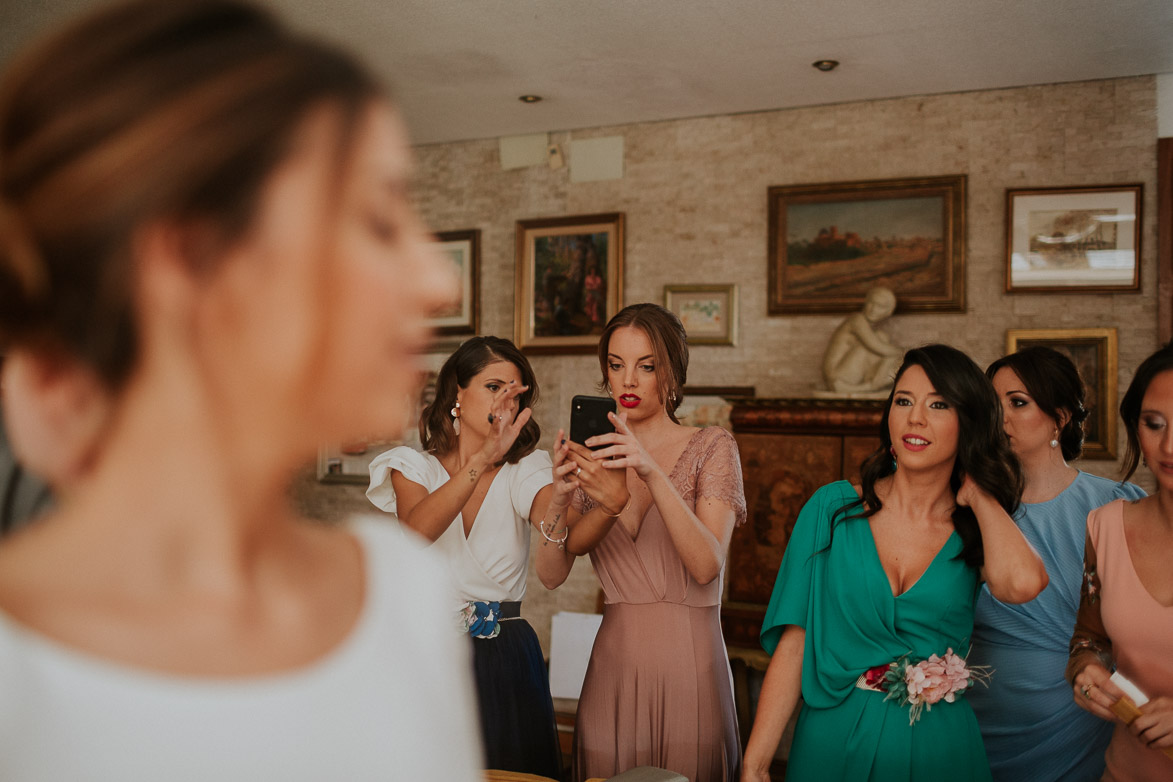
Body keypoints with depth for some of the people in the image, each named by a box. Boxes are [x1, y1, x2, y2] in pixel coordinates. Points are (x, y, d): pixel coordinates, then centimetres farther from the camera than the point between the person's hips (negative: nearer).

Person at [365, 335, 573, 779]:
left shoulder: (525, 472, 1)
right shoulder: (413, 468, 1)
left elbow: (551, 571, -20)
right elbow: (417, 528, -24)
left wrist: (557, 502, -42)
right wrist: (483, 457, -38)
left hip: (506, 662, 1)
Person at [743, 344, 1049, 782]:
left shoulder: (978, 530, -2)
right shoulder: (833, 507, -5)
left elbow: (1021, 583, -27)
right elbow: (794, 644, -7)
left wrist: (976, 492, -10)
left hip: (937, 746, 1)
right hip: (834, 742, -1)